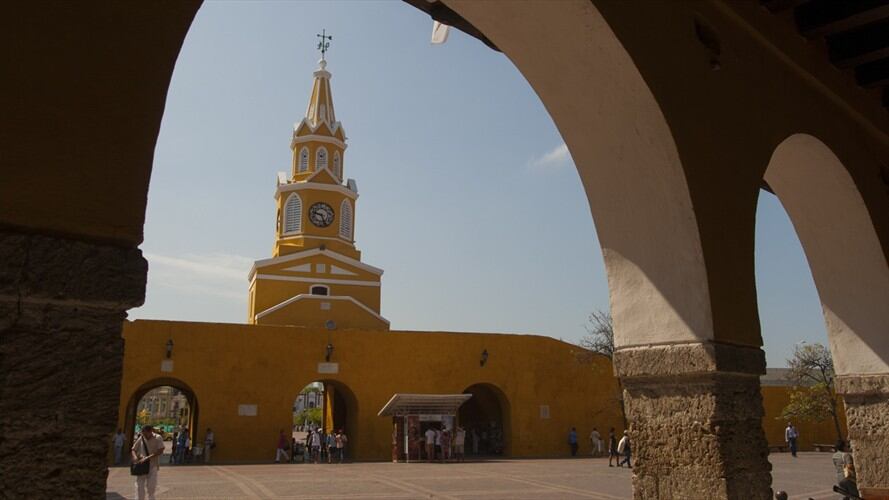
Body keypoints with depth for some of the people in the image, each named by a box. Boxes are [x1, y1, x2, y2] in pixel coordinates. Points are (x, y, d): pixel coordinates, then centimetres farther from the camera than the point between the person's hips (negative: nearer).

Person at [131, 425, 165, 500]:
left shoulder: (158, 438, -6)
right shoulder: (141, 438, 4)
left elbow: (160, 451, -15)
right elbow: (133, 449, 10)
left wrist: (147, 458, -23)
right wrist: (134, 456, -12)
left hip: (152, 465, -3)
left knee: (151, 485, -3)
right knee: (139, 484, 2)